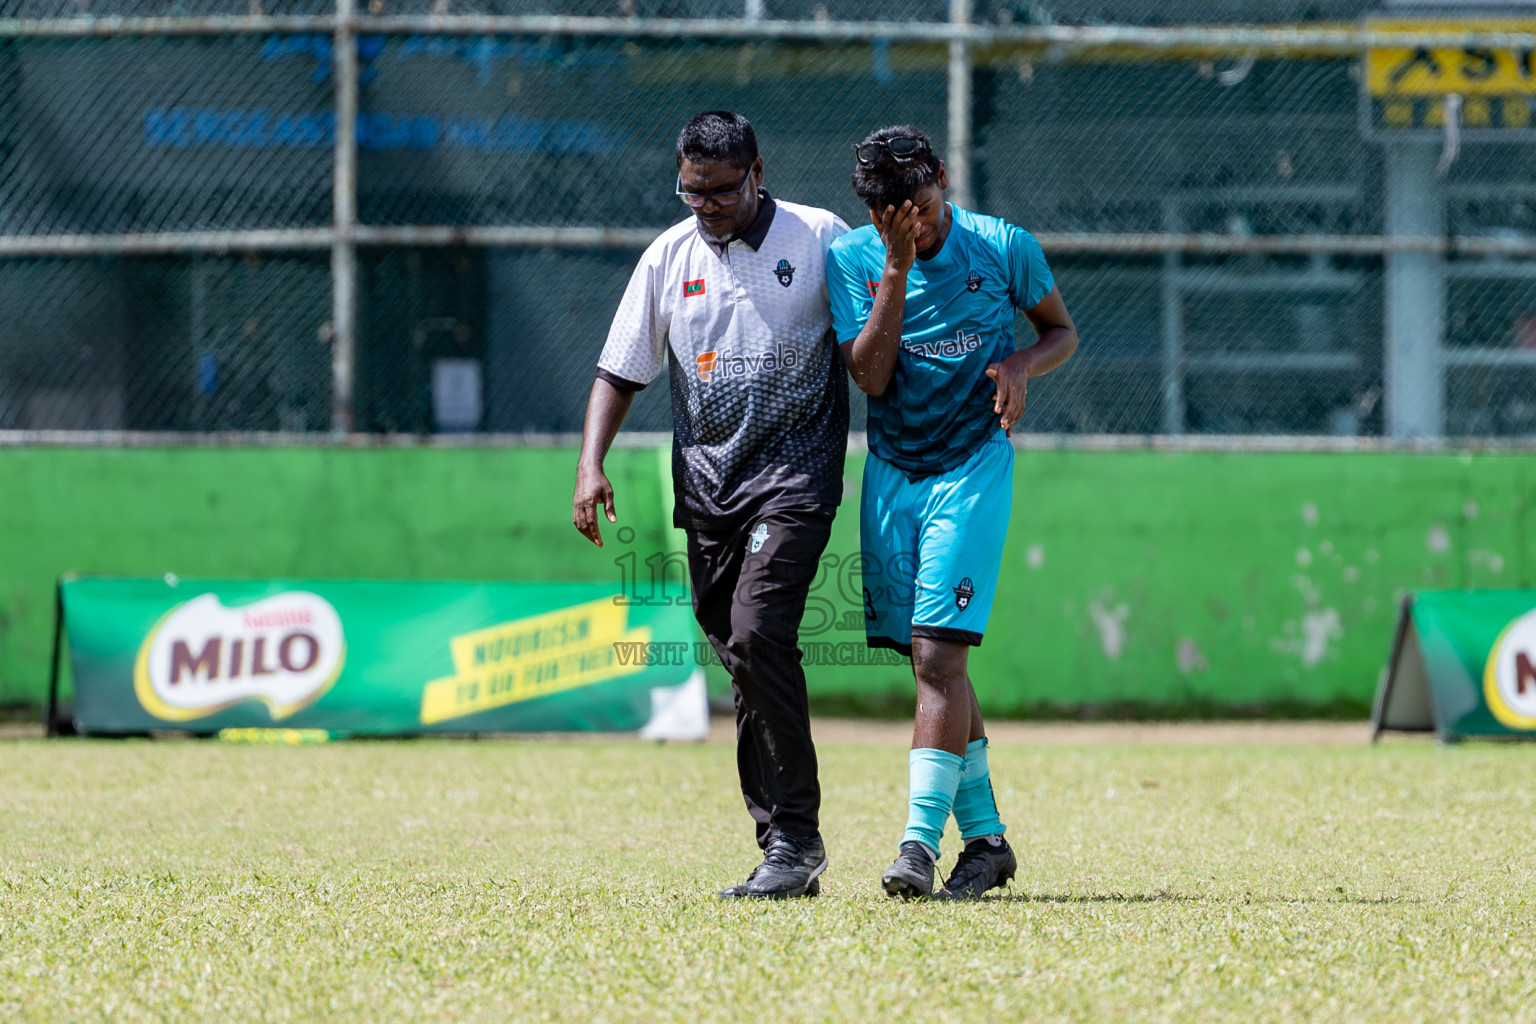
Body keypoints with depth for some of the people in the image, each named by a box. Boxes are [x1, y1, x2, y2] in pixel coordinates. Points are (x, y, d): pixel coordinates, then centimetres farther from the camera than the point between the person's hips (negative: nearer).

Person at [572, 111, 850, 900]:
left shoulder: (820, 239, -1)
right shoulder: (668, 257, 9)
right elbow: (621, 370, 11)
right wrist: (591, 464, -1)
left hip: (795, 471, -5)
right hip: (706, 481, 5)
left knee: (757, 634, -21)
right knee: (741, 660, 4)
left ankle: (796, 838, -16)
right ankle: (783, 855, 9)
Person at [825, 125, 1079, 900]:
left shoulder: (1002, 247, -6)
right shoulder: (851, 260, -3)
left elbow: (1062, 330, 9)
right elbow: (870, 377, -12)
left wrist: (1021, 365, -13)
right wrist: (896, 273, -20)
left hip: (972, 467, -3)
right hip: (890, 472, 3)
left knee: (939, 654, -15)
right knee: (931, 662, 7)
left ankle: (920, 840, -19)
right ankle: (984, 837, 18)